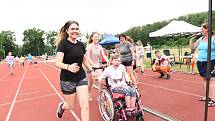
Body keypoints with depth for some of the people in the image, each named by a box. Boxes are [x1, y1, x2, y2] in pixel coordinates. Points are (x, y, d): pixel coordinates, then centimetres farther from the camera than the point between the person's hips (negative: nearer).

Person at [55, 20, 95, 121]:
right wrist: (68, 67, -41)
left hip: (81, 78, 4)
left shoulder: (81, 44, 4)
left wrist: (91, 70, 17)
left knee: (85, 106, -2)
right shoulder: (63, 43, -13)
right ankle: (62, 106, 49)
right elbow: (58, 63, -23)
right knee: (71, 106, 12)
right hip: (67, 80, -4)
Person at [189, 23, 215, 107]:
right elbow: (192, 47, 15)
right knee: (205, 80, 13)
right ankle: (208, 97, 25)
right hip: (200, 62, 7)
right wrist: (191, 39, 1)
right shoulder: (201, 39, 10)